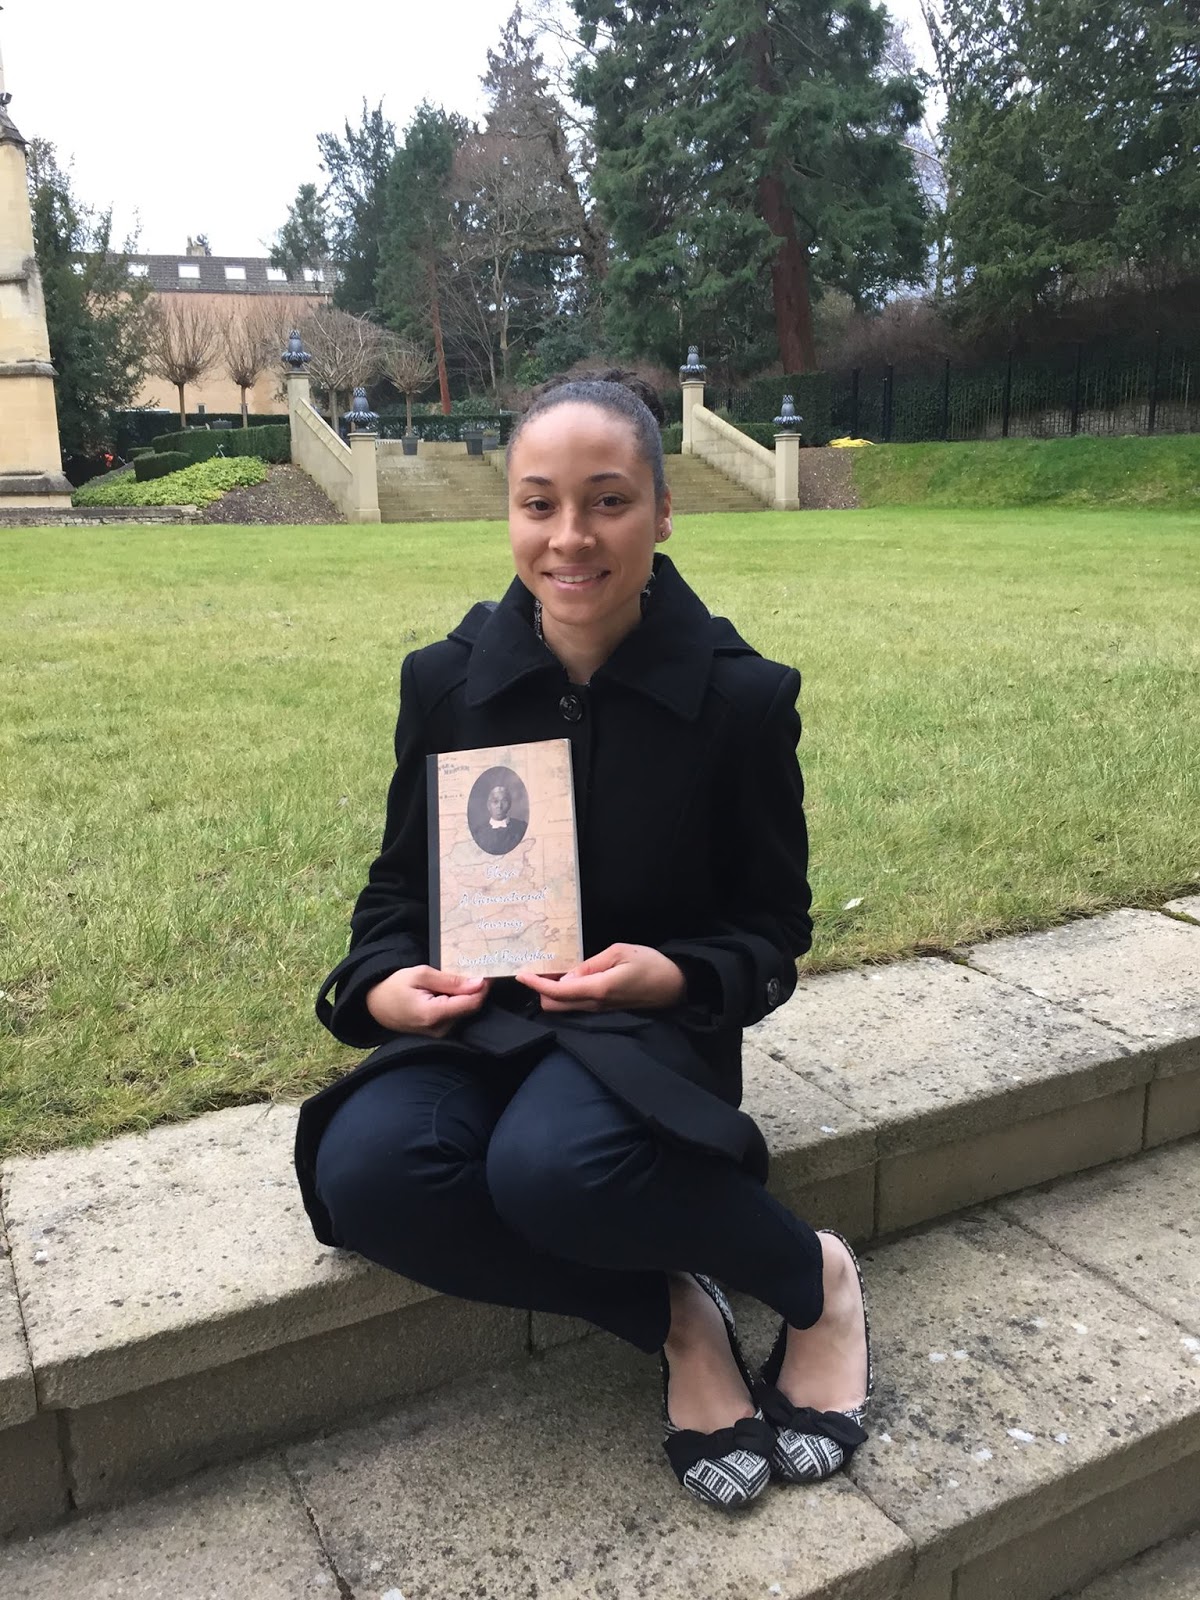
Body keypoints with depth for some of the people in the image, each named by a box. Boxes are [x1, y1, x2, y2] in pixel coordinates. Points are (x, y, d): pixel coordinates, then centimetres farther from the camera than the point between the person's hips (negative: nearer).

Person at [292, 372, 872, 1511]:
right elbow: (397, 884, 9)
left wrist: (671, 976, -21)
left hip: (646, 1024, -3)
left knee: (551, 1167, -37)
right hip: (474, 1018, 4)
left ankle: (814, 1280, -5)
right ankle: (673, 1314, -8)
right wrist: (383, 985, -13)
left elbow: (773, 930, 0)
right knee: (365, 1173, -29)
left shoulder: (742, 696, -7)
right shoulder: (447, 680, -1)